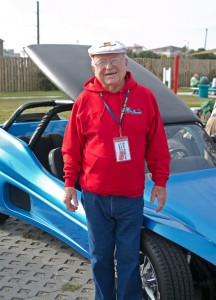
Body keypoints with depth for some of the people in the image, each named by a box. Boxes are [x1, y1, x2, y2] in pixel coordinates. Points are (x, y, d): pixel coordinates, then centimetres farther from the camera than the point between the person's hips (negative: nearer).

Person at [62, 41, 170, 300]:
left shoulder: (144, 97, -1)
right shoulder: (85, 100, -2)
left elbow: (157, 145, 3)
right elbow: (72, 148, 3)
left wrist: (160, 182, 2)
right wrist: (70, 184, 0)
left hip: (132, 196, 0)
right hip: (95, 196, 1)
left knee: (129, 258, 11)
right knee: (100, 258, 15)